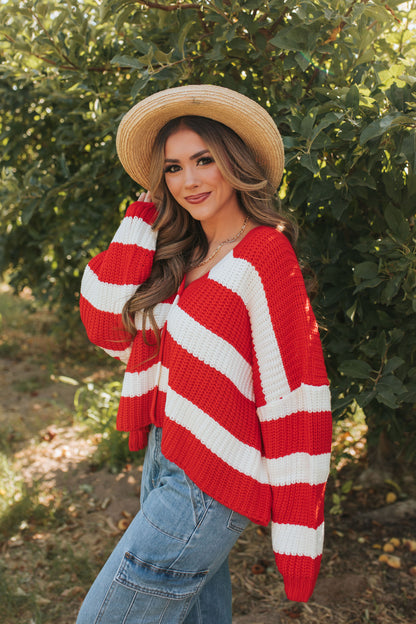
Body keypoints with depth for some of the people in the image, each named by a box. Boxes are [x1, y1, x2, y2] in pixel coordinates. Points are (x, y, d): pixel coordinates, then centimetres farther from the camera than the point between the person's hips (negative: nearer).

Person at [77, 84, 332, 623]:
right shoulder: (180, 252, 8)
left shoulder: (263, 254, -16)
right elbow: (109, 329, 2)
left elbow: (292, 394, -18)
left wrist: (296, 535, -17)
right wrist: (144, 215, 0)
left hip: (208, 488, -7)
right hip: (164, 457, 7)